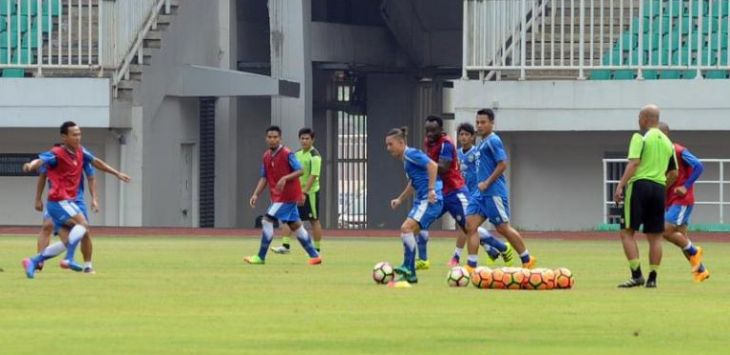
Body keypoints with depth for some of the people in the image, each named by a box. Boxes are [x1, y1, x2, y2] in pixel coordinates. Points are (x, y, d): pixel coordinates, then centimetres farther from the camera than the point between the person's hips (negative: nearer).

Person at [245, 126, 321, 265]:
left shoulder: (287, 154, -12)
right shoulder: (266, 156, 10)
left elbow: (300, 171, -15)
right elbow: (264, 178, 13)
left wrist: (285, 178, -30)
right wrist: (256, 194, 1)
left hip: (287, 195, -8)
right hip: (277, 196, 8)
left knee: (267, 220, -12)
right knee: (295, 225, 11)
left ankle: (261, 257, -6)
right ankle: (314, 255, 17)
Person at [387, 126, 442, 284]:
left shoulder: (411, 154, -10)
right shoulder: (405, 159, 18)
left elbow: (432, 165, -23)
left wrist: (431, 190, -25)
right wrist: (400, 199, 31)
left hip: (431, 200, -10)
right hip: (421, 200, 10)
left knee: (406, 228, -20)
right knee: (407, 231, 10)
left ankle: (408, 268, -20)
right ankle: (409, 274, 14)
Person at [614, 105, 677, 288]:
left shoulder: (640, 137, -4)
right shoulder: (667, 142, 14)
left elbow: (634, 163, -16)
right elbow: (673, 173, 15)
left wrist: (620, 185, -17)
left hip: (639, 185, -6)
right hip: (659, 189, 6)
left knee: (627, 232, -2)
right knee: (655, 236, 9)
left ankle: (637, 275, -13)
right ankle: (652, 278, 8)